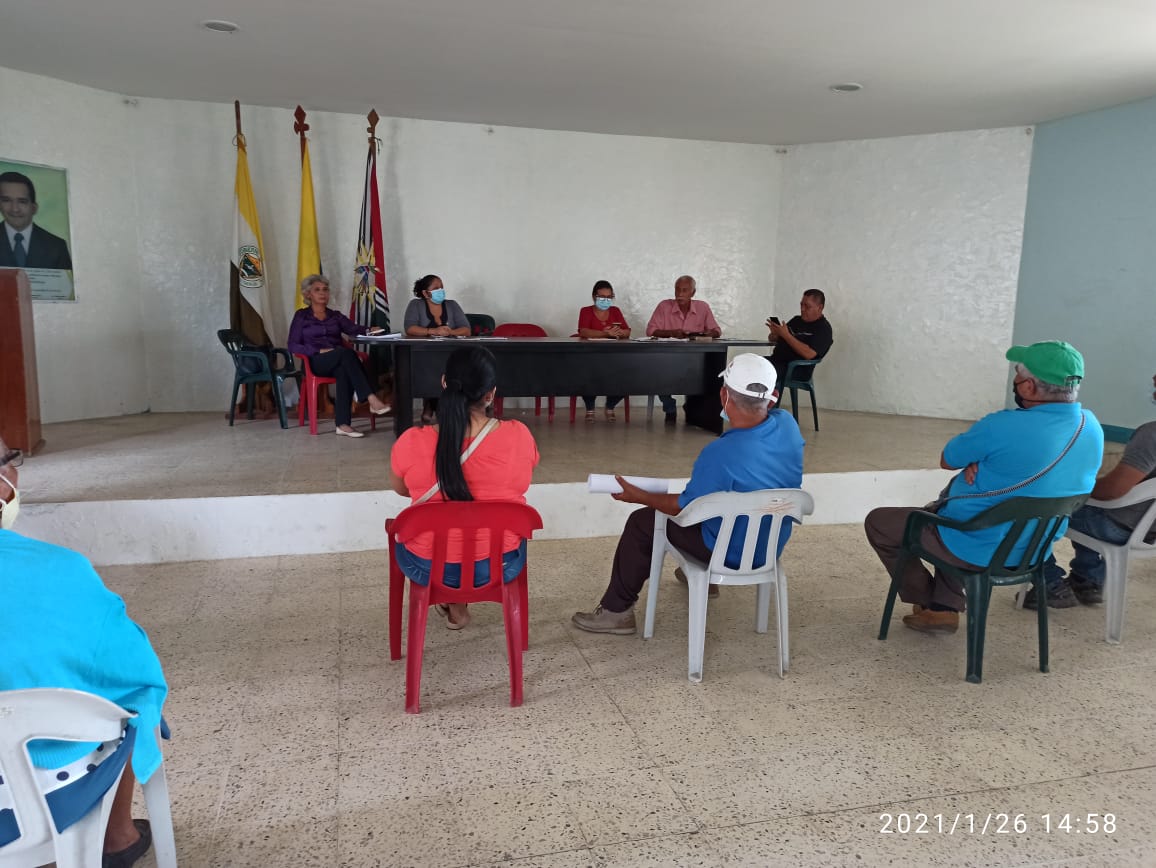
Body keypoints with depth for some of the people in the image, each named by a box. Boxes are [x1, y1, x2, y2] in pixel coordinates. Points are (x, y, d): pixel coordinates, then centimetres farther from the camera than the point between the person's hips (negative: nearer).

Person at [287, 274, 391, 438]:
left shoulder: (335, 315, 23)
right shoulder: (301, 316, 14)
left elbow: (353, 328, 3)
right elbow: (293, 346, 3)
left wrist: (368, 330, -20)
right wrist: (319, 351, -13)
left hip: (339, 362, 3)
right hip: (316, 362, -3)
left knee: (344, 371, -37)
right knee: (346, 352, -34)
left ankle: (343, 424, -44)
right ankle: (372, 400, -45)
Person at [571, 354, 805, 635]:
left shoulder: (720, 454, -36)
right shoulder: (788, 424, -17)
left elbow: (685, 507, -18)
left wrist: (637, 496, -7)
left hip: (732, 553, -7)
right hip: (773, 548, 7)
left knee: (641, 522, 7)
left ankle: (616, 611, 19)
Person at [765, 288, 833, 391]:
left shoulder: (823, 329, -4)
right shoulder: (796, 320, 18)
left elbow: (808, 354, -20)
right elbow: (772, 339, 23)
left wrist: (786, 335, -19)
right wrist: (774, 333, -3)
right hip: (776, 360, 8)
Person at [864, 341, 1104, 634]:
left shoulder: (1004, 427, -28)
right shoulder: (1092, 428, -4)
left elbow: (947, 461, -12)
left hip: (978, 550, -7)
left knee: (877, 522, 10)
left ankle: (925, 601, 25)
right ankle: (945, 608, 28)